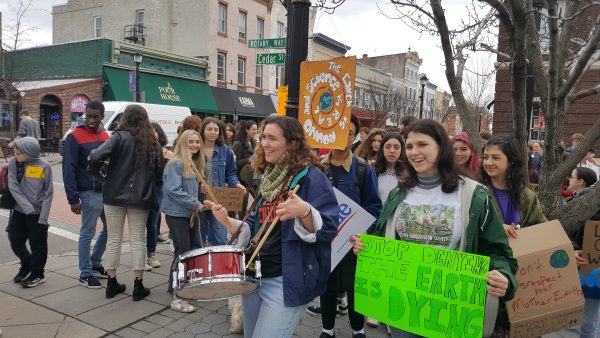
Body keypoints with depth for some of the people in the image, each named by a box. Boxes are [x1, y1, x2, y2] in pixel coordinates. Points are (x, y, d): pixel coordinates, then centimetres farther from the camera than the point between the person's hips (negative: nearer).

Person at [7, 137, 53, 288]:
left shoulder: (44, 166, -11)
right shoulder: (14, 163, -3)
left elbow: (48, 193, -8)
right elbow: (13, 187, -7)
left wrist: (43, 217, -12)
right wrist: (28, 207, -17)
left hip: (37, 213, -3)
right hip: (19, 211, 4)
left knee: (38, 245, 5)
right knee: (15, 241, 11)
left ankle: (37, 274, 23)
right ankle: (26, 266, 36)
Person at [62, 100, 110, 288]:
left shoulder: (105, 135, 11)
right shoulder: (75, 137, -9)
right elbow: (68, 170, -11)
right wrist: (73, 199, -15)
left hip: (108, 192, 7)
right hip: (90, 194, -7)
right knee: (87, 234, 3)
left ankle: (95, 263, 32)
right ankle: (85, 274, 15)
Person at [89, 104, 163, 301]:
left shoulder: (119, 137, -7)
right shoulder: (153, 142, 3)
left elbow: (96, 158, -19)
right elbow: (160, 172, 4)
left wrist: (97, 169, 1)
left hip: (115, 195, -1)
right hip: (141, 198, 2)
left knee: (114, 240, 11)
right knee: (138, 241, 8)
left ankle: (112, 284, 20)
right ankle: (138, 287, 13)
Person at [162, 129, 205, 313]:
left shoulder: (194, 164, 12)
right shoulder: (176, 163, -15)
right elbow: (173, 190, -24)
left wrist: (195, 204, 2)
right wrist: (196, 204, -19)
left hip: (190, 213, 9)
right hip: (177, 214, -9)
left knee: (196, 250, 13)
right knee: (182, 253, -6)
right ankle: (176, 297, 3)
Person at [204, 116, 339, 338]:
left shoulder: (311, 177, -12)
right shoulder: (269, 179, 12)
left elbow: (327, 230, -20)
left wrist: (304, 211, -39)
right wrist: (227, 221, -1)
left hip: (286, 283, -8)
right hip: (254, 277, 8)